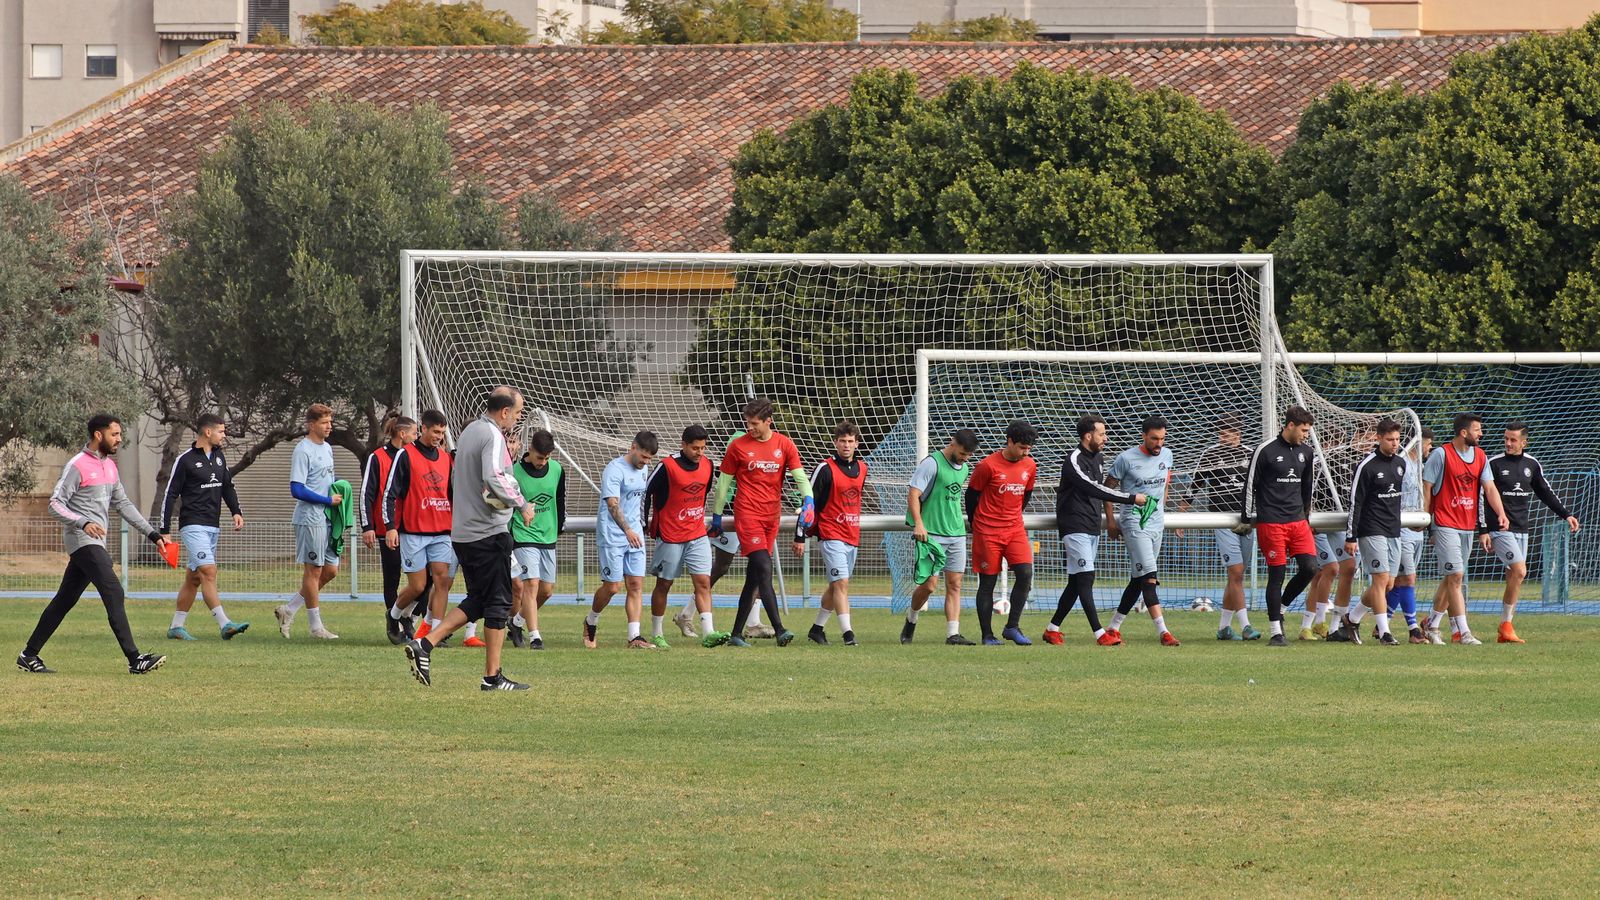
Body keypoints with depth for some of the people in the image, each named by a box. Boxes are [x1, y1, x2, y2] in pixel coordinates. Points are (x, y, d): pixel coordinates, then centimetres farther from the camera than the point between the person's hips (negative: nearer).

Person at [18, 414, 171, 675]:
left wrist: (152, 534, 15)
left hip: (95, 542, 9)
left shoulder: (109, 465, 17)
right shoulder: (77, 465, -10)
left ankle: (29, 656, 17)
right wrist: (84, 523, -29)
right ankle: (135, 660, -23)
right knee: (113, 592, -17)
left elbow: (123, 504, 22)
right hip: (82, 540, -9)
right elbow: (55, 504, -14)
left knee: (64, 600, 11)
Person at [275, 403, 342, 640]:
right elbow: (297, 490, -18)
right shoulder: (303, 451, -13)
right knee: (313, 570, -2)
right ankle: (316, 626, 5)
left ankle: (289, 610, 18)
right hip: (310, 519, -9)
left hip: (327, 519, 9)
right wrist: (328, 500, -15)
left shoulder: (327, 448, 14)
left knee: (330, 570, 9)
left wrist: (340, 491, 6)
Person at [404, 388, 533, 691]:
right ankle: (493, 676, 2)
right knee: (498, 603, -1)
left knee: (477, 600, 16)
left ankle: (424, 644, 4)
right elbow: (493, 478, -29)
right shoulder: (492, 436, -14)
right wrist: (522, 504, -17)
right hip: (489, 532, -9)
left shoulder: (470, 431, 15)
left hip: (462, 533, 9)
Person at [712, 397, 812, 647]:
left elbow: (799, 475, 3)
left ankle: (737, 633, 14)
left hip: (772, 515, 4)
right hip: (747, 514, -4)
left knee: (754, 578, 7)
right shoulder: (738, 446, 0)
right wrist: (716, 516, 10)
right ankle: (779, 630, -23)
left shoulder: (784, 445, 6)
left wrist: (808, 499, -16)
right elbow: (724, 483, 7)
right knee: (764, 570, -17)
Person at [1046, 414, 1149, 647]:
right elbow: (1095, 490, -25)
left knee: (1076, 582, 9)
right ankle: (1100, 634, -18)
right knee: (1085, 579, -13)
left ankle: (1052, 629, 17)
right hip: (1075, 529, -9)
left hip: (1092, 529, 9)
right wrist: (1131, 498, -26)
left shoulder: (1099, 458, 14)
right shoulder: (1074, 461, -16)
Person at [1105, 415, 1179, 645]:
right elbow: (1108, 487, -2)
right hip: (1134, 523, -7)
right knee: (1148, 576, -16)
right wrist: (1110, 520, -3)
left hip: (1157, 523, 7)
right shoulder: (1126, 459, -11)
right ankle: (1162, 631, -23)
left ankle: (1114, 626, 21)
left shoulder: (1166, 455, 6)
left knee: (1139, 579, 10)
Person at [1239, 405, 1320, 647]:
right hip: (1270, 524, -6)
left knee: (1309, 568, -8)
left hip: (1297, 521, 6)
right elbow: (1250, 485, -2)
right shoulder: (1266, 451, -7)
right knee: (1277, 573, -5)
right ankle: (1276, 632, 1)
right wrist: (1246, 520, 0)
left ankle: (1280, 607, 16)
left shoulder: (1305, 453, 11)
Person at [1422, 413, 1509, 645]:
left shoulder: (1480, 456, 9)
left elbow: (1489, 487, 5)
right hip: (1446, 524, -7)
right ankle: (1462, 632, -13)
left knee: (1450, 578, 12)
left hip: (1468, 526, 7)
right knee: (1455, 575, -12)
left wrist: (1501, 513, -11)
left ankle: (1432, 625, 24)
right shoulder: (1441, 454, -9)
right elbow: (1426, 488, -6)